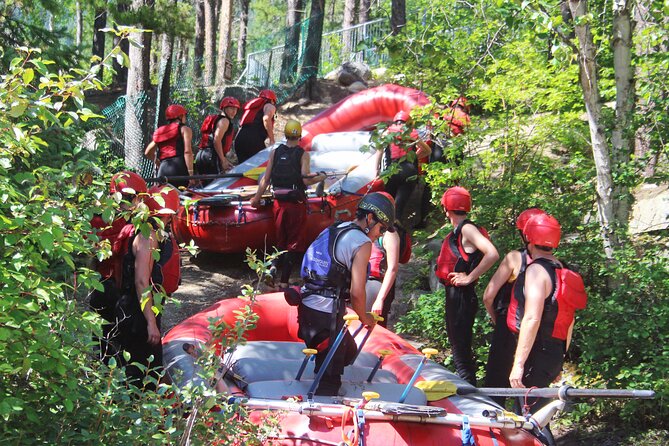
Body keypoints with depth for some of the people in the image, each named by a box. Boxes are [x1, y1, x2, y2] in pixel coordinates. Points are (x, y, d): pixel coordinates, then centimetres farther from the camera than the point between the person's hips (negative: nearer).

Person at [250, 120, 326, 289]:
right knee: (294, 243, 6)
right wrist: (320, 178, 5)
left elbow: (266, 179, 2)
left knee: (281, 240, 18)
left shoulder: (275, 152, 3)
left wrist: (257, 198, 12)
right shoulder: (303, 154, -6)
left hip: (279, 203, 3)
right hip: (297, 203, -3)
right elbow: (306, 180, -14)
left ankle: (273, 267, -6)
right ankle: (284, 280, 1)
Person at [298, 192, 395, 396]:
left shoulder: (333, 230, 16)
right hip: (326, 315, -9)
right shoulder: (362, 243, -11)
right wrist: (364, 318, 2)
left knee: (348, 352, 27)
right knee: (330, 378, 0)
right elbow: (357, 292, -16)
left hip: (307, 308, 9)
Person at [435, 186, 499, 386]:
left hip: (461, 295, -11)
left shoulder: (467, 229, -16)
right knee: (458, 348, 19)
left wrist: (469, 278, -23)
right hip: (454, 295, 11)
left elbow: (492, 254, -28)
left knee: (461, 351, -8)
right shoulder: (458, 230, 12)